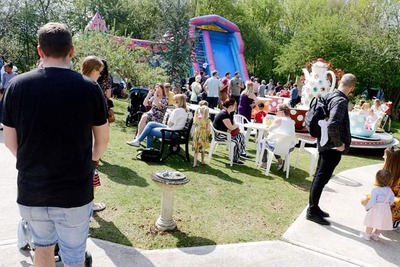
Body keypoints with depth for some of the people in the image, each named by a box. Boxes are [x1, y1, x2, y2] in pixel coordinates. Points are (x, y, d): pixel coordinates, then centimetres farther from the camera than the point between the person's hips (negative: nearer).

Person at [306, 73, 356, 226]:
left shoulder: (330, 96, 8)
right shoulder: (341, 101, -20)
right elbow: (332, 125, -33)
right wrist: (339, 144, -20)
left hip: (325, 144, 9)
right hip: (332, 147, -9)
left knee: (320, 177, 17)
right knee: (322, 178, -1)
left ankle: (313, 207, 28)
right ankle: (312, 211, 9)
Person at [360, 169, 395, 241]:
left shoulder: (375, 190, -20)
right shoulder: (389, 190, 1)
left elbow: (372, 201, -20)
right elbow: (392, 200, 12)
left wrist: (367, 207, -6)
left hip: (376, 209, -6)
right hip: (386, 209, 6)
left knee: (371, 222, 7)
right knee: (382, 223, 17)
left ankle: (367, 235, 19)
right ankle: (376, 235, 31)